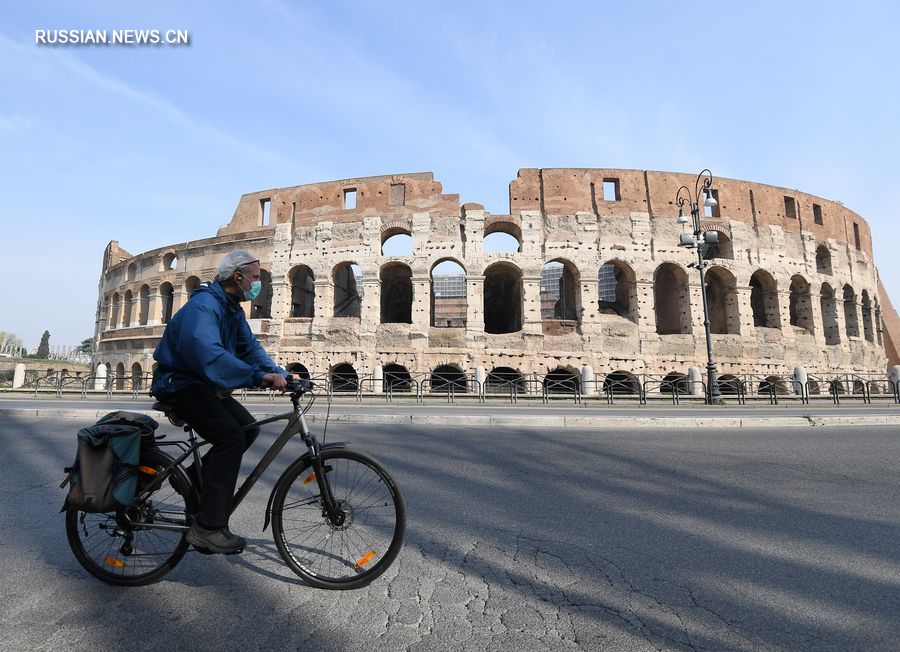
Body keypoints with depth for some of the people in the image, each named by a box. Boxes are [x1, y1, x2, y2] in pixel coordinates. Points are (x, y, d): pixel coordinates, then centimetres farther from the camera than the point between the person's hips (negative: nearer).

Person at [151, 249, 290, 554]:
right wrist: (259, 375, -46)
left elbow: (250, 346, 5)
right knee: (231, 437, -23)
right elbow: (208, 353, -40)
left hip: (204, 384, 10)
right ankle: (208, 528, -18)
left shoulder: (233, 309, 9)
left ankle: (196, 476, 20)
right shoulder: (204, 305, -23)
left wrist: (280, 374, -11)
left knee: (248, 428, 3)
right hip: (180, 384, -10)